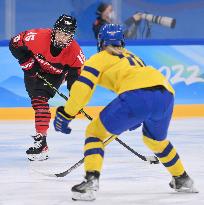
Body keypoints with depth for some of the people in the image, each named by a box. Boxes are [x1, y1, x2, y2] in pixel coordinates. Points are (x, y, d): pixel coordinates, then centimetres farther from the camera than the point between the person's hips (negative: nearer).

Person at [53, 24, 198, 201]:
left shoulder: (100, 58, 19)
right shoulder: (132, 57, 39)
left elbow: (83, 86, 3)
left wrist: (66, 114, 8)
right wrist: (138, 119, 53)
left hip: (135, 96, -6)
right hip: (166, 95, 6)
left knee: (95, 131, 7)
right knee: (156, 139, 35)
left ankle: (91, 181, -11)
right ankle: (182, 180, 43)